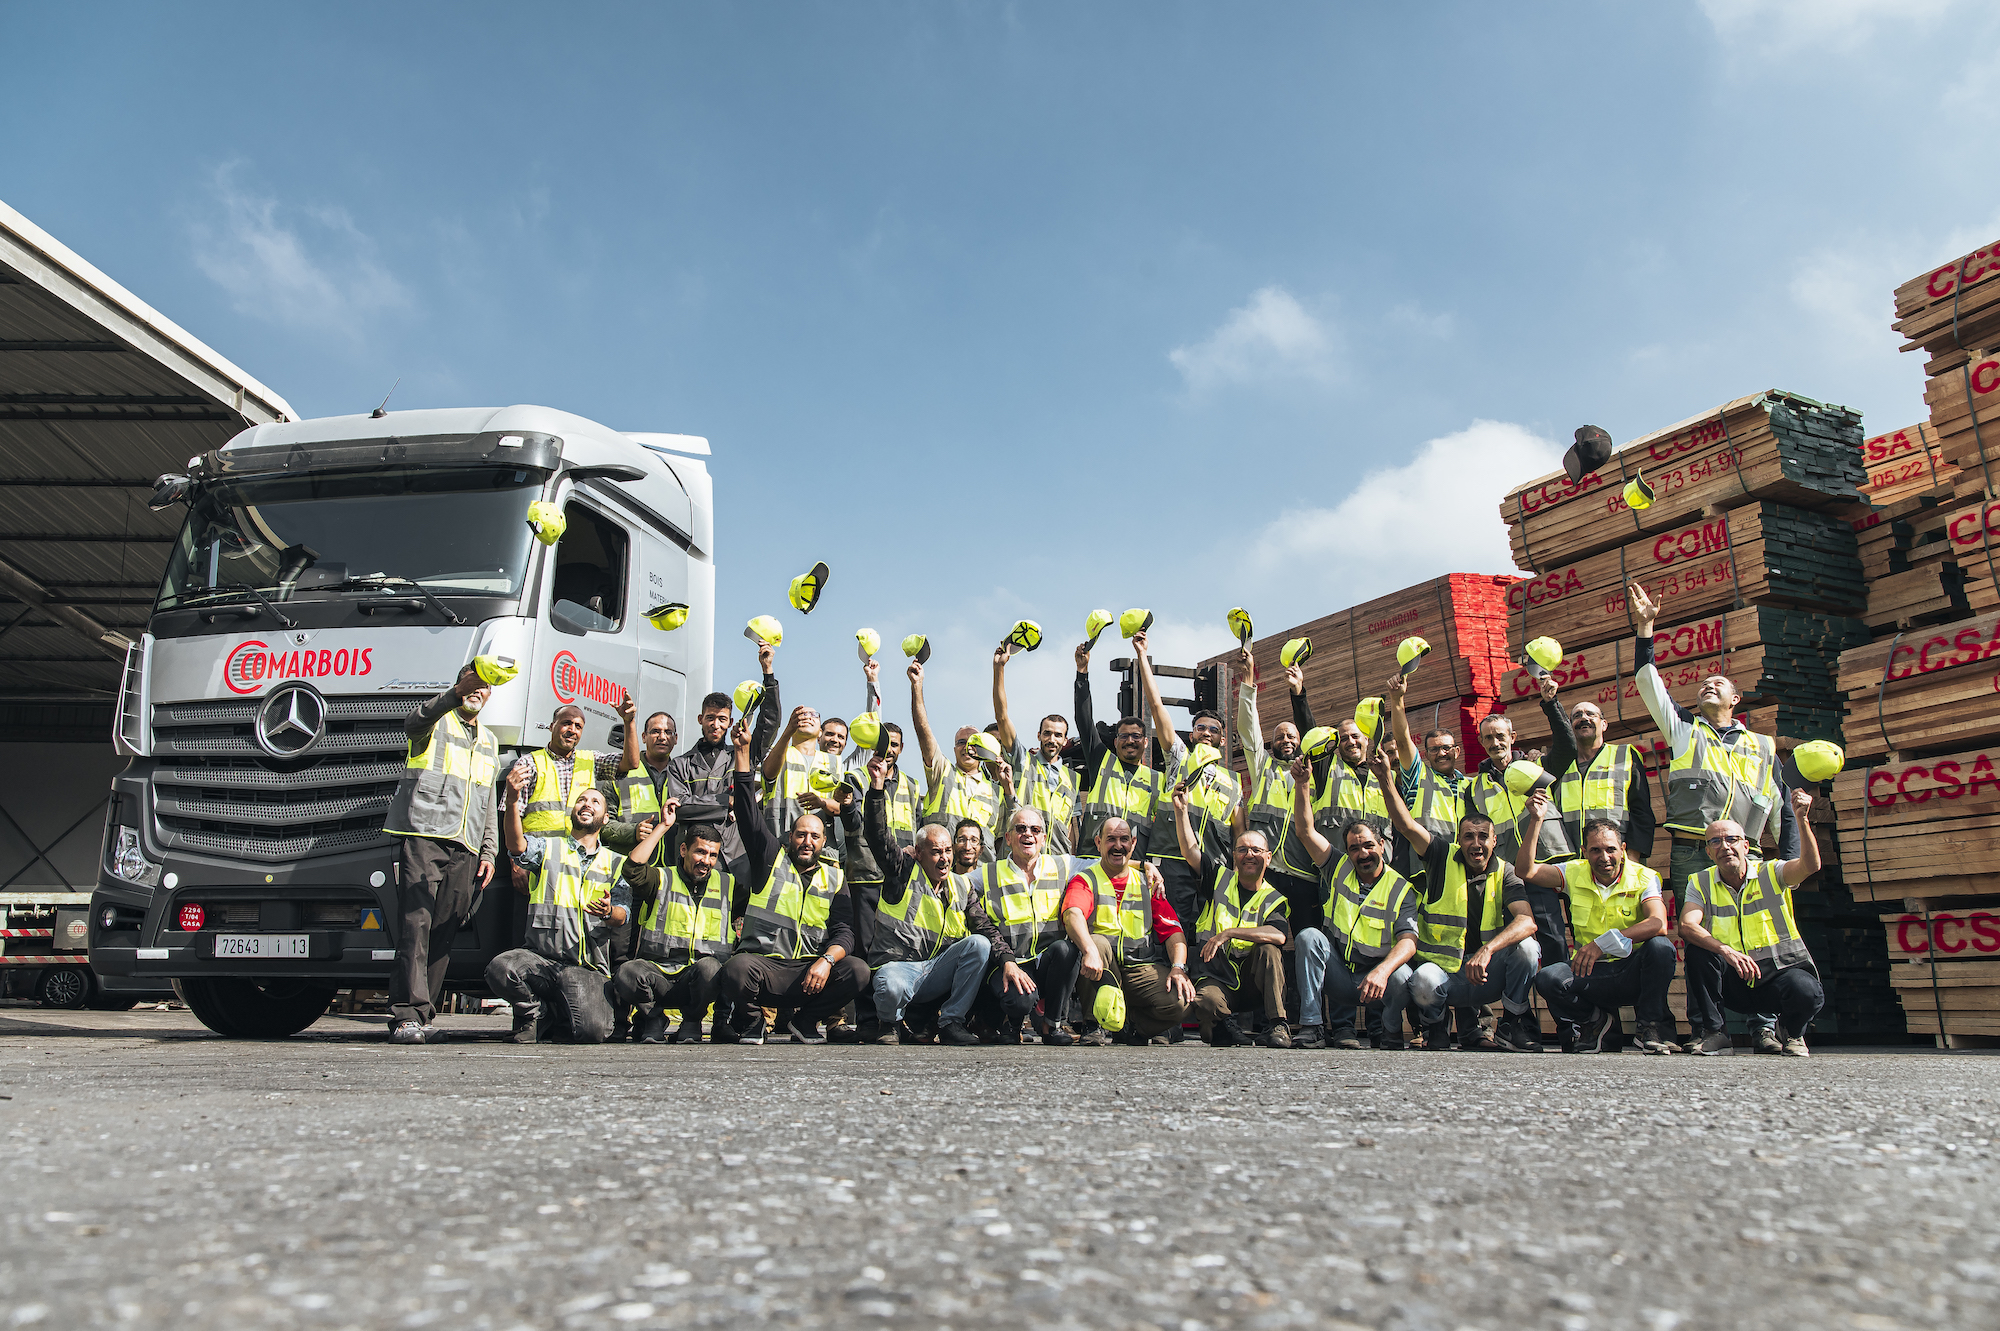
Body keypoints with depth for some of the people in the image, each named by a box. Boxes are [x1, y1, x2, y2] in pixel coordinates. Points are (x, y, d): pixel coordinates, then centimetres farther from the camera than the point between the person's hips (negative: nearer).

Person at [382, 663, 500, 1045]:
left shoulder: (488, 741, 26)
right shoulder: (436, 721, 8)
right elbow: (415, 721, -19)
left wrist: (489, 852, 16)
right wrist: (456, 694, -36)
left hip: (464, 848, 6)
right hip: (424, 835, -5)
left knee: (445, 932, 2)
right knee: (417, 924, -14)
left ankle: (424, 1016, 5)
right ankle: (407, 1016, -18)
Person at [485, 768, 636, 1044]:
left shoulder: (616, 863, 17)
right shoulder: (547, 848, 12)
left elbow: (622, 915, 6)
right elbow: (517, 845, -12)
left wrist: (609, 913, -21)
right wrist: (513, 800, -31)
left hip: (588, 969, 1)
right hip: (539, 957, 0)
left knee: (593, 1033, -25)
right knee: (499, 969, -33)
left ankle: (558, 1021, 14)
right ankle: (535, 1014, -1)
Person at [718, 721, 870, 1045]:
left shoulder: (835, 878, 14)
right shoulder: (771, 858, 10)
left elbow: (844, 931, 4)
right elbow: (748, 811, 3)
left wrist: (827, 960, -18)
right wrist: (743, 750, -2)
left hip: (812, 971, 2)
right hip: (764, 964, -2)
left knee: (857, 971, -24)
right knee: (737, 969, -35)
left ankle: (805, 1020, 2)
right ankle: (752, 1023, -2)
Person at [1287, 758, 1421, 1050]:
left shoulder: (1401, 889, -3)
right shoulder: (1339, 871, 5)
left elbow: (1408, 941, -16)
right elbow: (1306, 831, -3)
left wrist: (1382, 970, -35)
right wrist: (1302, 785, -16)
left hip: (1375, 980, -2)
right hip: (1337, 975, 2)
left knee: (1401, 977, -33)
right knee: (1309, 936, -23)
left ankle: (1387, 1032, 0)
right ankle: (1311, 1026, -20)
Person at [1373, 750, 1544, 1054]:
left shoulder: (1505, 873, 2)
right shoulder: (1443, 858, 1)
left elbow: (1527, 922, -15)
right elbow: (1406, 825, -13)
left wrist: (1486, 950, -31)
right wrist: (1386, 778, -26)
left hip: (1487, 975, 1)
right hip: (1445, 971, -1)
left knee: (1526, 946, -26)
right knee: (1424, 980, -34)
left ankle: (1514, 1026, -5)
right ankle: (1437, 1026, 3)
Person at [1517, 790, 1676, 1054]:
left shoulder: (1643, 877, -5)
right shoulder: (1575, 873, 3)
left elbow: (1658, 924, -23)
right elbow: (1526, 871, -8)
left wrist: (1604, 942, -32)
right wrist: (1536, 820, -14)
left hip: (1632, 970, -1)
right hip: (1591, 973, 1)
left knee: (1660, 947, -33)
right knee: (1547, 979, -28)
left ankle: (1651, 1026, -9)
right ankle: (1593, 1020, 5)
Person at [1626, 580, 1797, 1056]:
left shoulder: (1762, 748, 21)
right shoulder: (1684, 730, 18)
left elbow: (1783, 812, 22)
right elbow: (1650, 685, 9)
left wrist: (1790, 864, 12)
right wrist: (1645, 629, 1)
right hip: (1690, 856, 0)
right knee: (1699, 944, -2)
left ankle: (1763, 1025, 1)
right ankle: (1708, 1027, 4)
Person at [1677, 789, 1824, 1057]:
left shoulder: (1770, 873, -2)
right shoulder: (1701, 883, 0)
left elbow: (1810, 865, -23)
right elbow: (1687, 925, -17)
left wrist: (1802, 821, -40)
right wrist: (1725, 950, -34)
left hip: (1782, 970, 0)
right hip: (1735, 983, 1)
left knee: (1808, 993, -32)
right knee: (1697, 945, -26)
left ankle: (1791, 1033, 7)